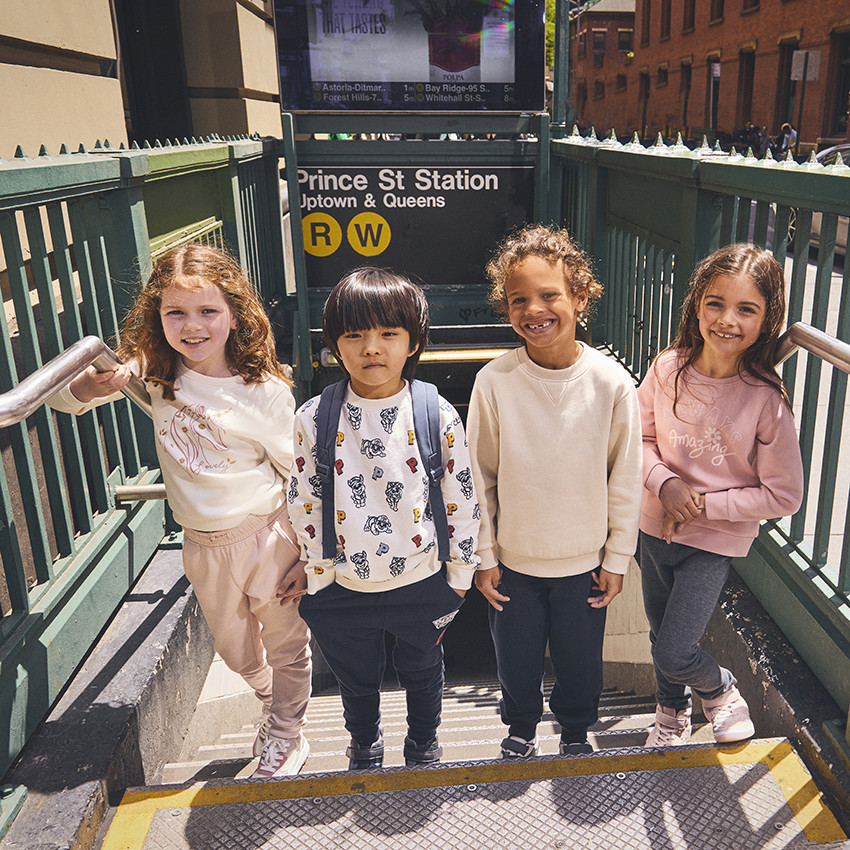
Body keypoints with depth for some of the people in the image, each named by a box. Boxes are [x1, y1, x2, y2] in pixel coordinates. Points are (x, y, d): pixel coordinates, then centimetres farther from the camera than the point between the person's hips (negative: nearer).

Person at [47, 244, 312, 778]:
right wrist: (90, 388, -26)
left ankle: (286, 736, 40)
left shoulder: (265, 392, -17)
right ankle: (275, 706, 53)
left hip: (268, 536, -4)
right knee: (237, 653, 24)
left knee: (287, 645, 15)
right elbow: (59, 396, -2)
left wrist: (310, 557, -9)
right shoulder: (154, 371, -7)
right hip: (203, 545, 4)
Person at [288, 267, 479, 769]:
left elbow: (461, 502, -6)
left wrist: (459, 576, -1)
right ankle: (366, 753, 55)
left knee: (423, 675, 25)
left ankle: (424, 751, 54)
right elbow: (305, 504, -3)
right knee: (357, 682, 25)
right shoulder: (314, 419, -11)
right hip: (344, 591, 1)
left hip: (423, 586, -1)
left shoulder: (439, 417, -14)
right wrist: (320, 575, 0)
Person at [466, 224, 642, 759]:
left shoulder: (612, 382, -17)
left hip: (584, 560, 0)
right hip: (514, 559, 0)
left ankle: (576, 732, 51)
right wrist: (484, 557, -2)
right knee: (517, 657, 20)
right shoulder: (494, 381, -16)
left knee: (581, 659, 20)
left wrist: (617, 558, 0)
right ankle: (521, 729, 51)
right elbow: (480, 476, -6)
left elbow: (626, 479, -6)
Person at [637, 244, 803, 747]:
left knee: (674, 653, -5)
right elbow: (641, 437, 2)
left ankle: (720, 689, 32)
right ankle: (673, 713, 52)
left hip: (716, 541, -4)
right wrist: (665, 483, -16)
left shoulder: (766, 399, -20)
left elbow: (784, 496, -14)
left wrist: (704, 503, -18)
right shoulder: (669, 368, -12)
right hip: (657, 528, 4)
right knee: (662, 636, 22)